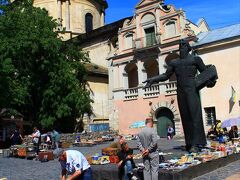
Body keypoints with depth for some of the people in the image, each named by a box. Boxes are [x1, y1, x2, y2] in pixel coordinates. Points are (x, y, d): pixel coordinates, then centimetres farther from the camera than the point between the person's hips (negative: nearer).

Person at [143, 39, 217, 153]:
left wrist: (210, 81, -13)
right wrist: (153, 80, 5)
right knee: (185, 117, 3)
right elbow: (166, 76, 17)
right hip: (180, 92, 4)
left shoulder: (195, 59, 8)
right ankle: (190, 142, 7)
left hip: (192, 90, -4)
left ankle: (195, 144, -14)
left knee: (195, 115, -11)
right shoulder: (174, 62, 18)